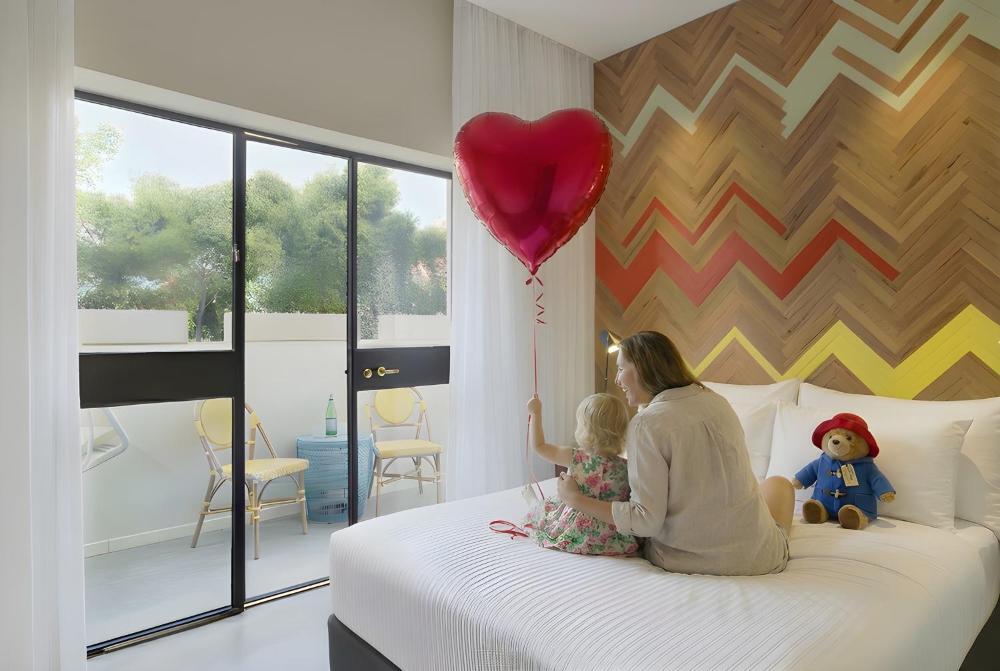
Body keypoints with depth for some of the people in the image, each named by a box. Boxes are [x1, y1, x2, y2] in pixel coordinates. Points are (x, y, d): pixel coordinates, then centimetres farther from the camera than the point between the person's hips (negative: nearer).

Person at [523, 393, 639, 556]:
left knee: (540, 508, 21)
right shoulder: (626, 467, -14)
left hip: (575, 534, -2)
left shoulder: (576, 458, -18)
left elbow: (539, 446, -4)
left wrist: (536, 413, 5)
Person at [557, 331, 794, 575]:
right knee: (779, 482, 34)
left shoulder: (646, 423, -20)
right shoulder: (716, 400, -2)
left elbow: (647, 520, -21)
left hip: (680, 560, -3)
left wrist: (575, 499, -12)